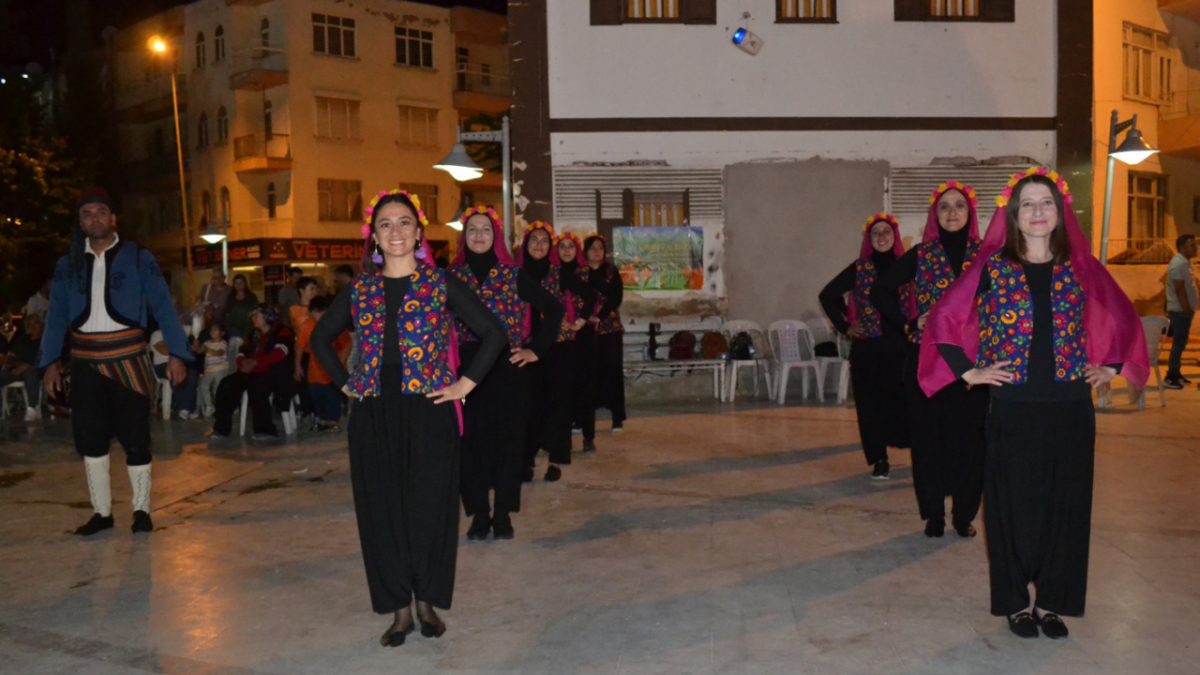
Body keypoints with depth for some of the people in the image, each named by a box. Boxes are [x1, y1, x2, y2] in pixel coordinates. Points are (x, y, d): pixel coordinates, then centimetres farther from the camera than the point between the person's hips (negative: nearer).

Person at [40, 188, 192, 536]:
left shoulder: (138, 258, 0)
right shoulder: (67, 265, 9)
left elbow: (163, 307, -3)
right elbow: (56, 316, 8)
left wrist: (176, 353, -11)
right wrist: (49, 361, -1)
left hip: (128, 360, -3)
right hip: (85, 363, 3)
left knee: (135, 436, 1)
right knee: (89, 437, 8)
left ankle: (141, 509, 15)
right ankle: (101, 512, 20)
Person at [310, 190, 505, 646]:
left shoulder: (441, 284, 1)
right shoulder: (359, 290, 8)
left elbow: (493, 334, 1)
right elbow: (320, 340, 21)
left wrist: (465, 384, -4)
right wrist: (345, 383, 9)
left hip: (428, 412, -2)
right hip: (373, 417, 3)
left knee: (429, 506, 3)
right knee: (382, 508, 5)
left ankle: (427, 602, 21)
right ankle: (398, 607, 19)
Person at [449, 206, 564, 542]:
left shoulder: (513, 275, 3)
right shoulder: (452, 276, 5)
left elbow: (554, 309, 6)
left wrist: (536, 350, 1)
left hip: (507, 367, 0)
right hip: (467, 369, 1)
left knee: (508, 438, 2)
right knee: (471, 439, 2)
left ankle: (503, 514, 12)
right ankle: (479, 513, 13)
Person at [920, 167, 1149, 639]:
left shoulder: (1080, 268, 6)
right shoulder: (992, 267, -1)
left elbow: (1123, 319, 20)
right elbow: (943, 321, 1)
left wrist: (1109, 368, 12)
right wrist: (969, 371, -2)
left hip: (1070, 408, 2)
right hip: (1014, 408, -2)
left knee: (1065, 503, 7)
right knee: (1014, 504, 4)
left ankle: (1052, 601, 22)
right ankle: (1015, 602, 19)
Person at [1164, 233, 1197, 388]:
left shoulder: (1185, 262, 13)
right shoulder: (1178, 264, -18)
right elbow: (1179, 290, -21)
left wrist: (1190, 309, 14)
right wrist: (1188, 310, -18)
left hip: (1184, 310, 10)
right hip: (1180, 311, -10)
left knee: (1180, 343, 14)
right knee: (1179, 344, -7)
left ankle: (1176, 374, 22)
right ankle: (1170, 378, -2)